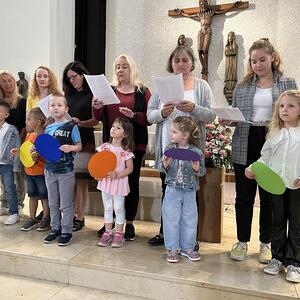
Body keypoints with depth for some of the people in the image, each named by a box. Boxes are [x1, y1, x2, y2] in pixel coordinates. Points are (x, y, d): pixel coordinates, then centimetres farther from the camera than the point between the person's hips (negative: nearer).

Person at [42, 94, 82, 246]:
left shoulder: (72, 126, -8)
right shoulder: (48, 128, 7)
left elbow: (79, 146, -7)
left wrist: (70, 148, -26)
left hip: (66, 170, -5)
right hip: (50, 169, 5)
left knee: (66, 204, 5)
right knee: (53, 203, 16)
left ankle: (67, 232, 18)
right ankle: (55, 229, 30)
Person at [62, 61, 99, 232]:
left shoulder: (91, 95, 1)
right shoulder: (68, 95, 17)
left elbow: (96, 120, -6)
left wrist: (80, 123, -22)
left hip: (84, 142, -5)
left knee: (81, 181, -1)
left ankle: (80, 218, 6)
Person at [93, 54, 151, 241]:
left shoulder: (143, 91, 4)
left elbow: (150, 119, -4)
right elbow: (100, 118, 15)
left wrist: (133, 115, -20)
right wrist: (97, 107, -5)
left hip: (134, 144, -3)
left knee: (132, 182, 2)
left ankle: (129, 223, 15)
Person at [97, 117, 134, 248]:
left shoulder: (125, 151, -11)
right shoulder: (104, 147, 0)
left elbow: (130, 168, -9)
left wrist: (117, 175, -21)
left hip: (119, 182, -4)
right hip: (105, 182, 4)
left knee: (119, 208, 7)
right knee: (107, 208, 14)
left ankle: (118, 234, 21)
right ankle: (107, 232, 26)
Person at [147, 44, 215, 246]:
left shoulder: (202, 86, 7)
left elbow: (211, 116, -2)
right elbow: (150, 115, 5)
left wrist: (194, 108, -19)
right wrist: (162, 113, -15)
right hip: (167, 147, 2)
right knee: (167, 190, 10)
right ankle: (165, 232, 25)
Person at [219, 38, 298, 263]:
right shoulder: (242, 86, 9)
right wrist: (227, 121, -8)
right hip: (245, 147, 2)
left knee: (269, 197, 10)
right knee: (244, 196, 8)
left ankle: (266, 243, 27)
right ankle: (242, 241, 24)